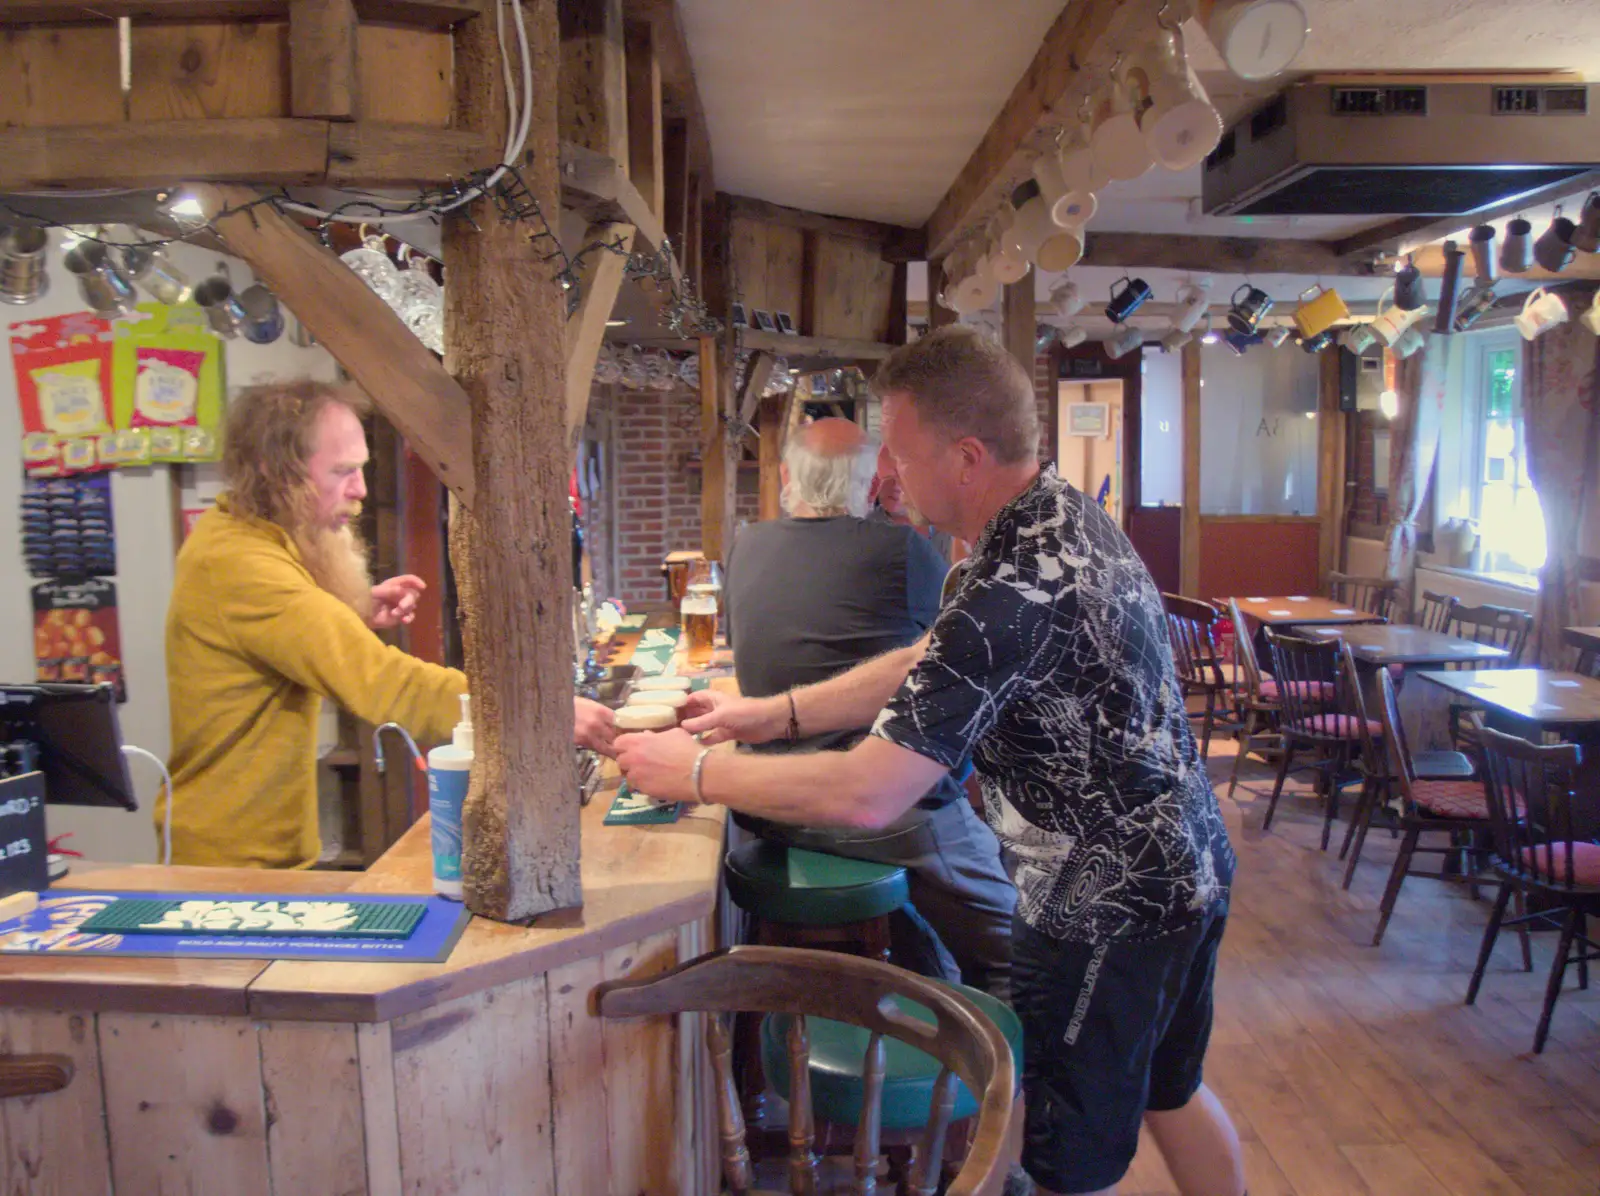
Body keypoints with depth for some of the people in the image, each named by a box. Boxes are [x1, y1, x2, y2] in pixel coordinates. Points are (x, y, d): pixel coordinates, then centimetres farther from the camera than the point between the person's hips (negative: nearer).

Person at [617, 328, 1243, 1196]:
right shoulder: (1065, 513, 1)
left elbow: (865, 795, -32)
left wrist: (694, 773, -19)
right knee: (1169, 1093, 29)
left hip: (1104, 913, -9)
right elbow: (926, 664, 8)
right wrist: (776, 714, 3)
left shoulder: (1012, 590, -31)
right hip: (1184, 873, 9)